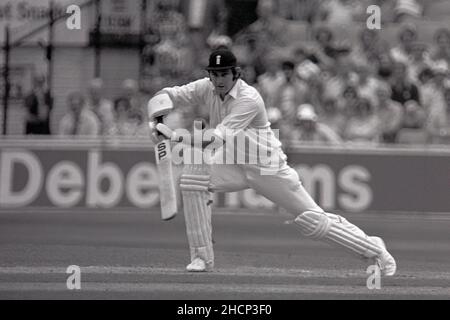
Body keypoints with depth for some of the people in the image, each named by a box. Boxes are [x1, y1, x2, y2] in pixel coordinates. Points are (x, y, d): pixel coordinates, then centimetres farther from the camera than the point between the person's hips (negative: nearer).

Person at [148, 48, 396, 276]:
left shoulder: (249, 99, -27)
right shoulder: (208, 88, -7)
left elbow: (217, 138, -35)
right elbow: (168, 95, -4)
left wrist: (175, 135, -44)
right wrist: (156, 121, -26)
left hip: (268, 169, -6)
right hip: (235, 165, 6)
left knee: (312, 221, -6)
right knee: (191, 175, -17)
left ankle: (373, 249, 14)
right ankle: (202, 256, -9)